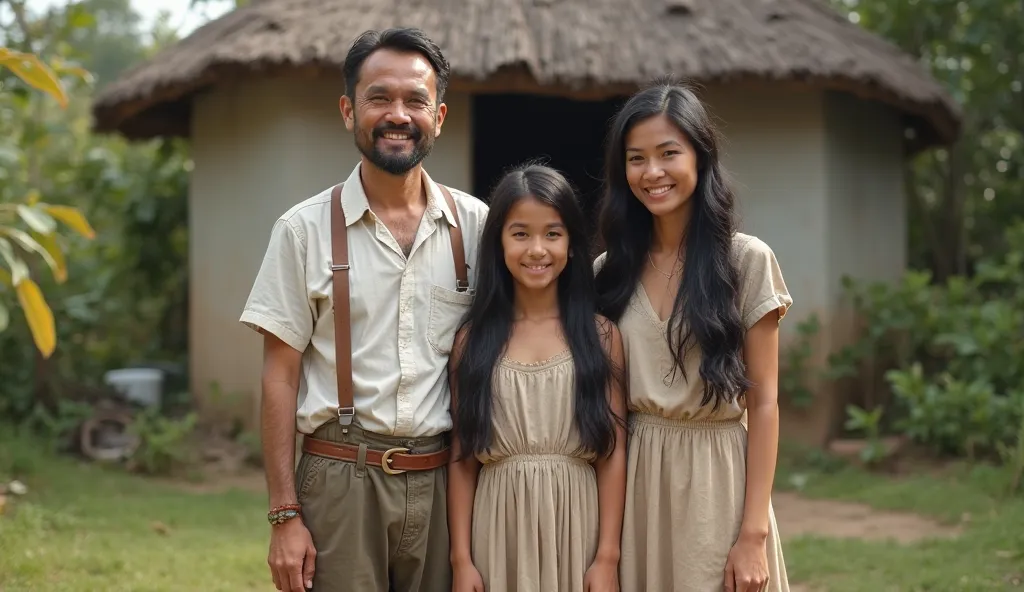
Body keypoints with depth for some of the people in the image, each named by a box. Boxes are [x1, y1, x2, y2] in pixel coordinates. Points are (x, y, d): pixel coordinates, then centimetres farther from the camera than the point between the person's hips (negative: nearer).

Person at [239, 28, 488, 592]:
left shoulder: (476, 224, 3)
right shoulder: (305, 228, -2)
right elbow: (280, 377, -1)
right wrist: (284, 515, -6)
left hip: (445, 480, 2)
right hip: (340, 479, -1)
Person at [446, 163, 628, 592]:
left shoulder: (601, 335, 0)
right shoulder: (473, 339, 1)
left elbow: (613, 453, -2)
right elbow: (462, 459, 1)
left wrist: (607, 557, -6)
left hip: (577, 526, 0)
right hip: (498, 529, 1)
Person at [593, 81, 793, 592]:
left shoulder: (747, 261, -5)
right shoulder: (609, 271, 5)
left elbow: (763, 403, -6)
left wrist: (754, 533, -11)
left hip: (717, 479, -3)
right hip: (632, 480, 3)